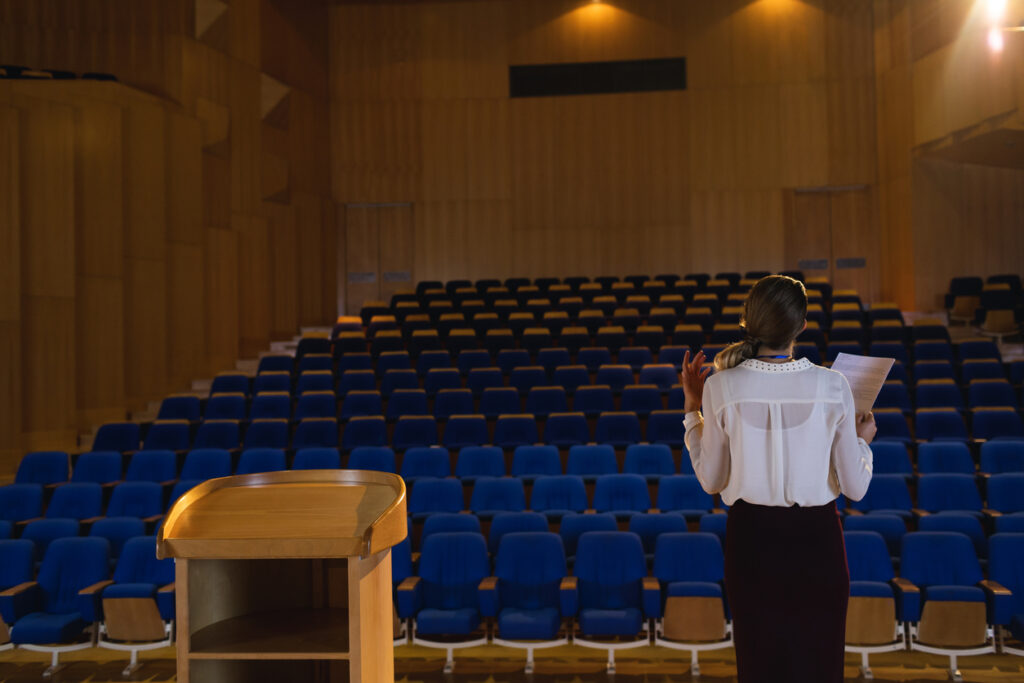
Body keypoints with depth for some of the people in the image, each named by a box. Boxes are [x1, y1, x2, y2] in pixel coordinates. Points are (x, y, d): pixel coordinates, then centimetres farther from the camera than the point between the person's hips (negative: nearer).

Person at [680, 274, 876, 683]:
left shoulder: (722, 387, -12)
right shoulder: (833, 388, -12)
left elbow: (711, 481, -1)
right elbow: (854, 488, -5)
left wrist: (692, 408, 6)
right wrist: (862, 439, 14)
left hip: (752, 540, 1)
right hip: (816, 541, 0)